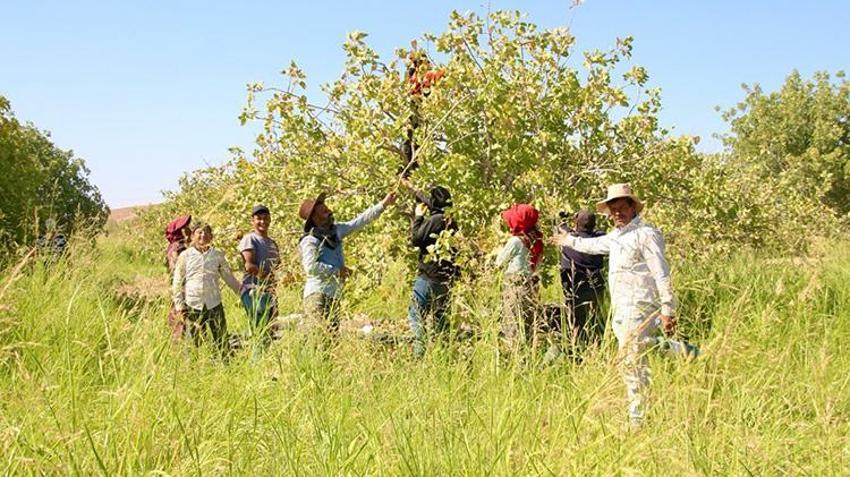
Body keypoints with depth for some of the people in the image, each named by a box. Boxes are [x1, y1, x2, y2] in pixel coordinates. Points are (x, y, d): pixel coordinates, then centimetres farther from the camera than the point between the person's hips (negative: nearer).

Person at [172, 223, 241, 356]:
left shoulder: (218, 256, 7)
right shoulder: (185, 256, 4)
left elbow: (230, 278, 15)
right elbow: (177, 283, 6)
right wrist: (180, 305, -1)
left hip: (214, 305, 1)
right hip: (192, 306, -1)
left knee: (222, 342, 0)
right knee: (194, 344, 4)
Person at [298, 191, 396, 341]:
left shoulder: (336, 230, 12)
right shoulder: (310, 240, -12)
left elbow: (359, 221, 15)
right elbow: (310, 266, -24)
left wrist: (383, 204, 12)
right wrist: (337, 270, -14)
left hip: (334, 296, 8)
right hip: (318, 295, -8)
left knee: (333, 334, 8)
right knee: (323, 336, -13)